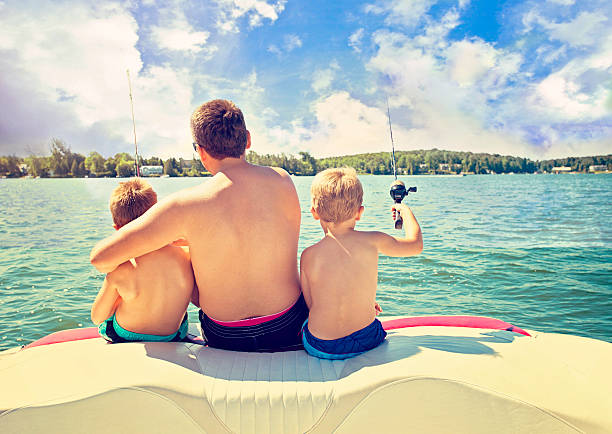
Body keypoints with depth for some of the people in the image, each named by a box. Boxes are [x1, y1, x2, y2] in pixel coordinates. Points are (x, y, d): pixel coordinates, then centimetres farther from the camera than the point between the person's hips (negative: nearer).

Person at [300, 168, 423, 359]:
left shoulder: (308, 256, -10)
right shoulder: (373, 242, -10)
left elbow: (311, 303, -1)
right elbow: (416, 244, 7)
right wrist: (405, 210, 25)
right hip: (367, 340, 1)